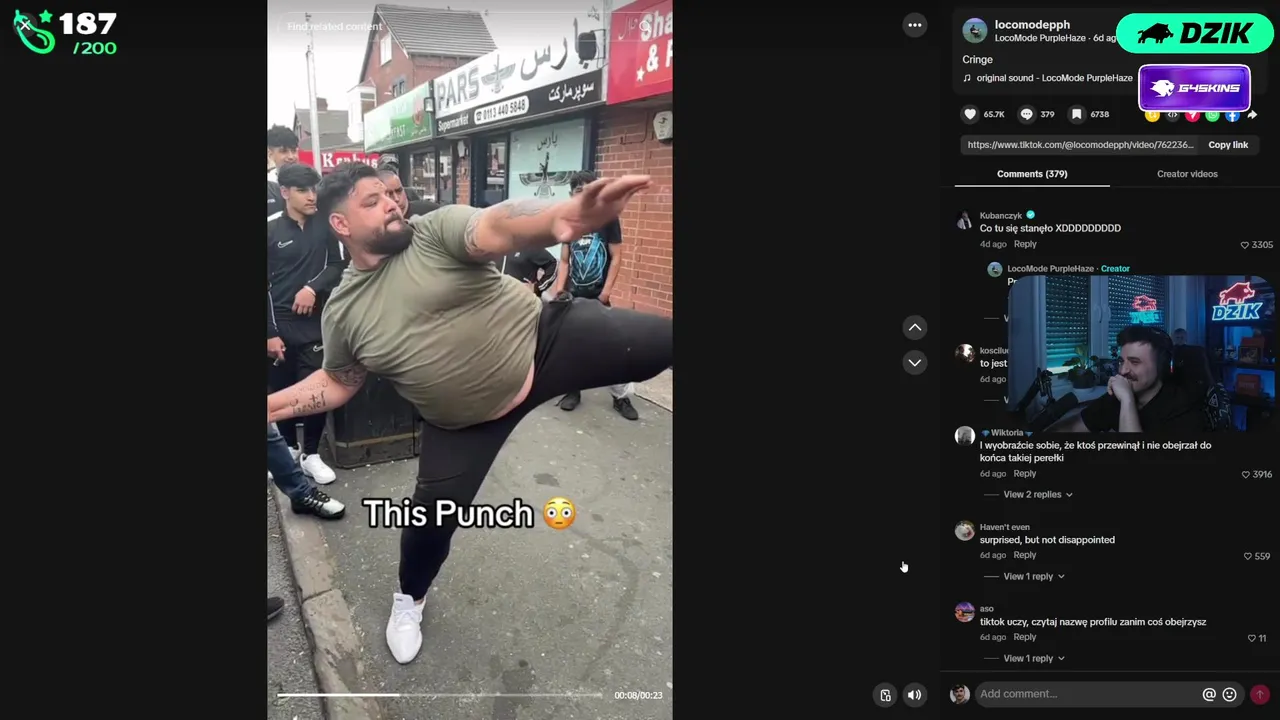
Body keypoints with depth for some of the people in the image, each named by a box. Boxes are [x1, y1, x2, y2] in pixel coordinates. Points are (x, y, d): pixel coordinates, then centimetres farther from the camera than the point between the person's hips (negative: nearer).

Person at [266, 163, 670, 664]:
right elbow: (336, 383, 13)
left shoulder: (437, 229, -12)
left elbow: (498, 230, -33)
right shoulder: (343, 311, -2)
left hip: (545, 339, -2)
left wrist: (562, 219, -56)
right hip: (467, 418, 2)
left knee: (660, 340, -13)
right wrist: (271, 407, -1)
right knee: (432, 512, 7)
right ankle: (409, 599, 37)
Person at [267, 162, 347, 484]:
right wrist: (269, 333, -8)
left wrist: (313, 287, -13)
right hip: (280, 325, -1)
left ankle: (311, 454, 12)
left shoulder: (323, 228, 4)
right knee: (282, 392, 6)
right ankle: (290, 449, 26)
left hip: (315, 324, 1)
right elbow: (263, 286, -1)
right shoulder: (271, 231, -1)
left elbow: (337, 266, 7)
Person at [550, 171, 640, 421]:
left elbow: (616, 258, -5)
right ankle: (573, 389, 23)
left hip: (597, 296, -3)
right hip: (574, 295, 3)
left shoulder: (608, 219, -5)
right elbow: (564, 261, 9)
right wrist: (558, 292, -1)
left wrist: (606, 291, -12)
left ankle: (622, 396, 6)